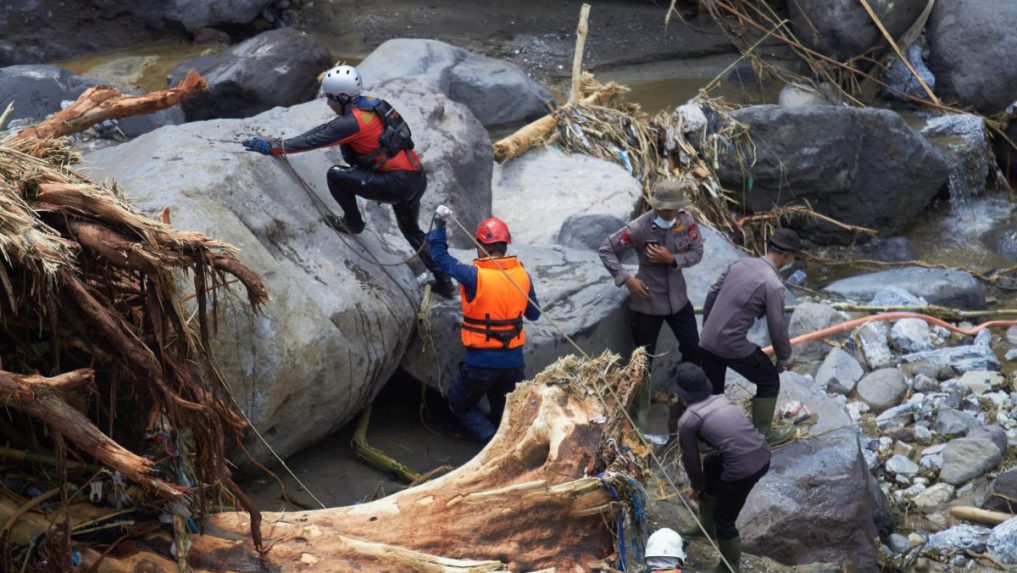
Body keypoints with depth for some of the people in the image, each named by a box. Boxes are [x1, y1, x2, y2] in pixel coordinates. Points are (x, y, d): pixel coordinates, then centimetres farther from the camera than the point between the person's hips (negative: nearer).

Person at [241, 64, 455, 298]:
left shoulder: (353, 122, -16)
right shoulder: (369, 106, 12)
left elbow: (314, 140, -14)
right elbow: (327, 129, 20)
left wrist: (272, 147, -7)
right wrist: (281, 143, 21)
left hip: (399, 183, -10)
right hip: (419, 179, 10)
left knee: (335, 175, -7)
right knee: (411, 229, 29)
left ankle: (352, 222, 15)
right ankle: (444, 282, 32)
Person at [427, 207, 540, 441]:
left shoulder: (475, 276, -18)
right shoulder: (522, 275, -4)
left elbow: (441, 257, -7)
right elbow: (533, 314, 7)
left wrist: (439, 226, 3)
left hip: (482, 362, -4)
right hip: (514, 359, 4)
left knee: (461, 405, 16)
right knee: (505, 411, 24)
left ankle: (491, 438, -6)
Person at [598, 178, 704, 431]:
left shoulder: (686, 222, -11)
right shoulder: (640, 228, -23)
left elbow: (696, 253, -4)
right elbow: (606, 249, -17)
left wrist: (672, 259, -22)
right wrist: (626, 279, -22)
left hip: (678, 298, 4)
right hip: (647, 301, -4)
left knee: (693, 349, 13)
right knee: (644, 360, 6)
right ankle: (639, 414, 21)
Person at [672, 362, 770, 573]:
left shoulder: (687, 421, -3)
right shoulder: (723, 399, 16)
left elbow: (691, 459, 8)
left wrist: (696, 486, 28)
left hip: (743, 469, -8)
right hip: (763, 456, 8)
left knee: (724, 520, 17)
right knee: (710, 463, 35)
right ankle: (707, 525, 51)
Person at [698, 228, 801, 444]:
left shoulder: (740, 263, 3)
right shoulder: (773, 285, -17)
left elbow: (712, 294, 12)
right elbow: (777, 327, -9)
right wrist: (785, 357, 7)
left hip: (706, 341, 7)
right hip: (733, 345, -6)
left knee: (711, 390, 24)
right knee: (769, 381, 15)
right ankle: (762, 434, 24)